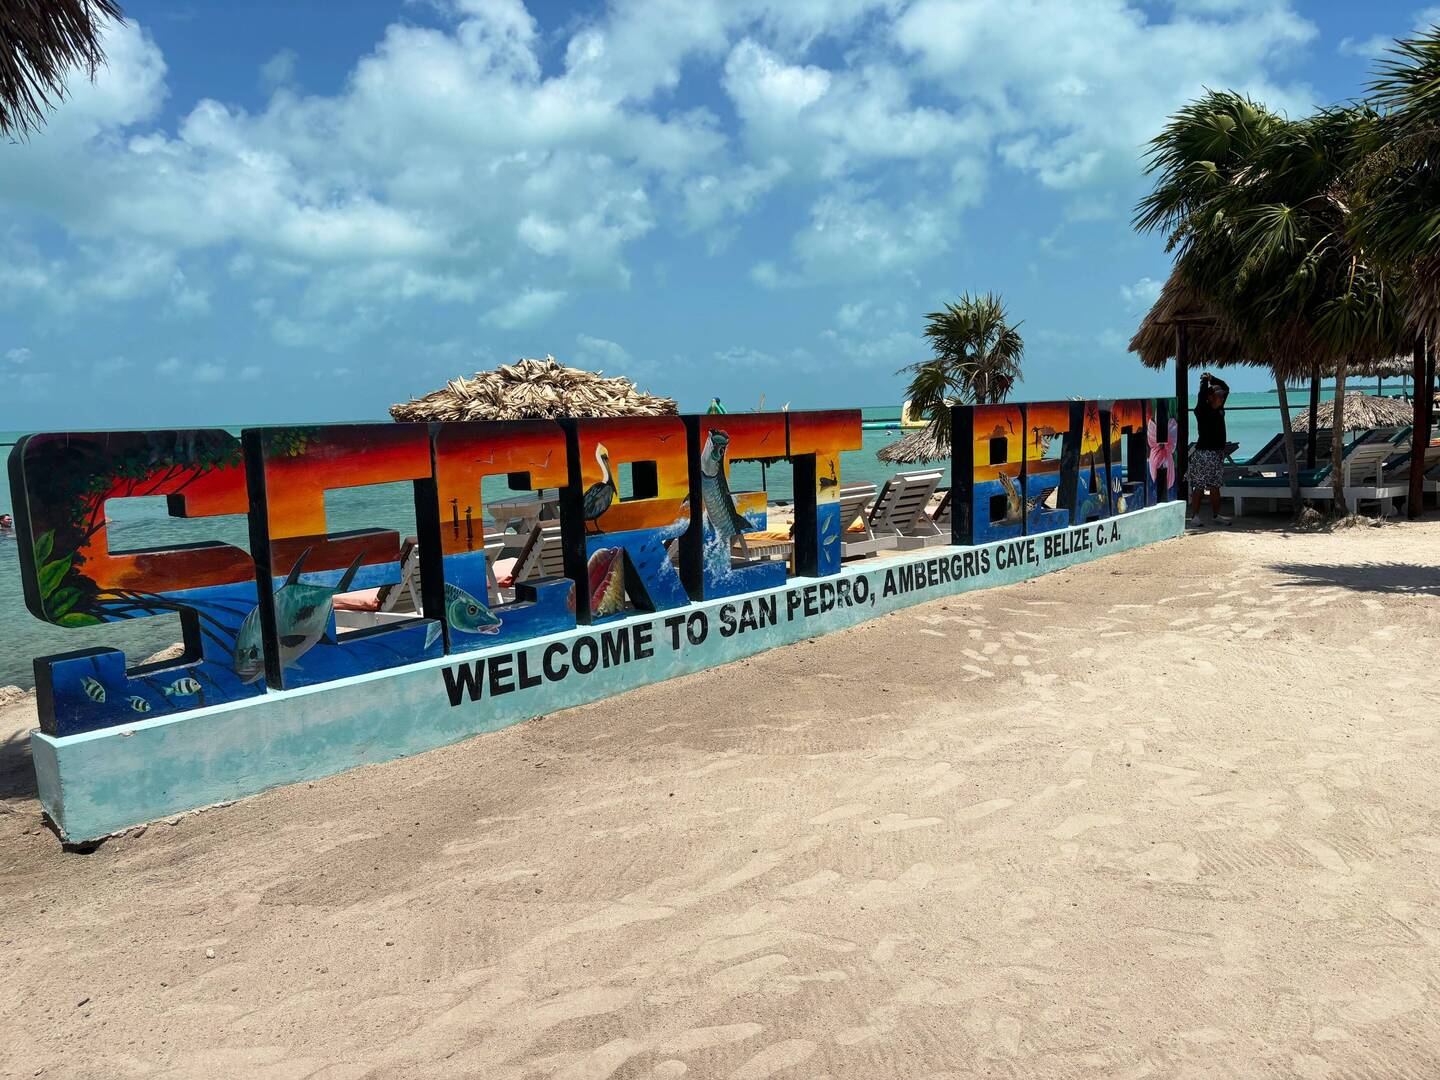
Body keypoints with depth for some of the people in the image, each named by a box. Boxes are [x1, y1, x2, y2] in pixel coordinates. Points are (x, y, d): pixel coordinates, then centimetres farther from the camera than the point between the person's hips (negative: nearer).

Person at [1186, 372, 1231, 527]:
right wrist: (1205, 381, -13)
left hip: (1218, 453, 8)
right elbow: (1202, 396, -26)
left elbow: (1226, 388, 22)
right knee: (1199, 486, -5)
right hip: (1204, 452, -8)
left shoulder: (1219, 409, 11)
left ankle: (1216, 515, 18)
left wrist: (1212, 379, 13)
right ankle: (1195, 516, -1)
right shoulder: (1202, 410, -9)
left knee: (1215, 486, 12)